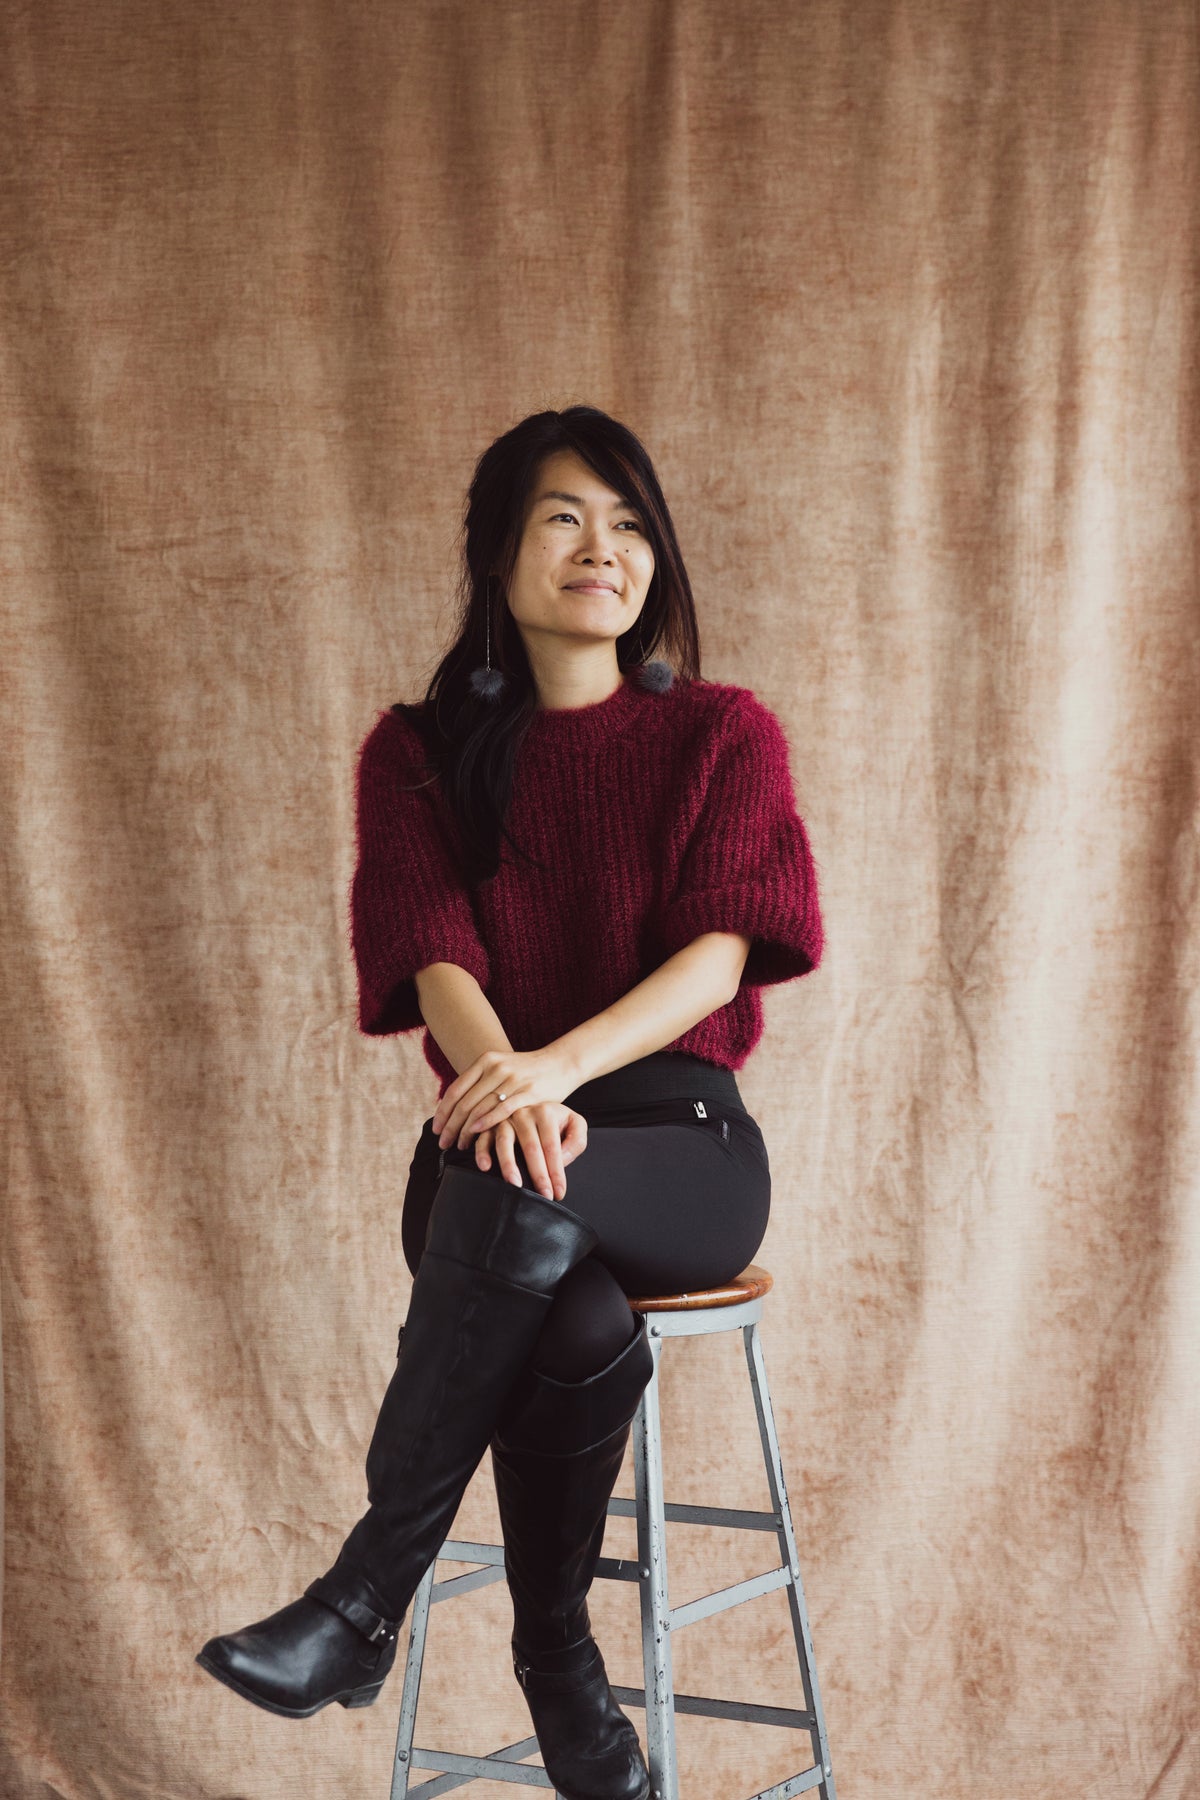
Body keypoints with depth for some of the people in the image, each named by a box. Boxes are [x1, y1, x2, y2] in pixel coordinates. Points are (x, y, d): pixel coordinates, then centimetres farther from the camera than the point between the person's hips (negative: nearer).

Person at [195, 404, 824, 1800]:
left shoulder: (723, 734, 6)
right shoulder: (417, 753, 9)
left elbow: (722, 948, -9)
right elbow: (435, 956, -6)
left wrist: (564, 1063, -28)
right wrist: (510, 1090, -29)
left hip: (680, 1138, 0)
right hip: (491, 1143, 1)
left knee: (529, 1204, -36)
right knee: (583, 1328, -35)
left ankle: (362, 1604, -24)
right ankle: (557, 1670, -14)